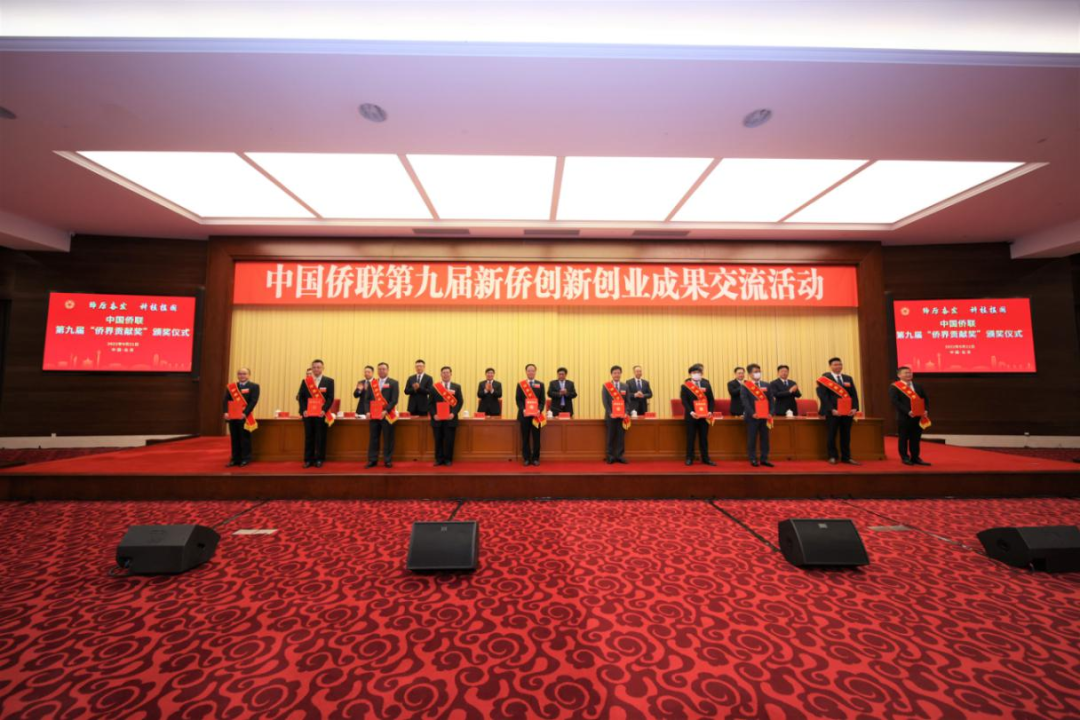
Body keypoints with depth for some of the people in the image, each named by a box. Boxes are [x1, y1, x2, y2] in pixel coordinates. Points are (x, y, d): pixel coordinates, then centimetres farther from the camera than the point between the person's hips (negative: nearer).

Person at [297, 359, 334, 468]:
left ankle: (319, 459, 9)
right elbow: (301, 397, 7)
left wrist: (324, 410, -14)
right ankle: (308, 460, 14)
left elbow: (330, 398, -2)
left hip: (321, 414, -2)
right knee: (308, 437, 7)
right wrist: (303, 410, -6)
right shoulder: (305, 381, 11)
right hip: (308, 413, 2)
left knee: (320, 438, 2)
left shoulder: (329, 381, 3)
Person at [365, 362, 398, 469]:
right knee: (373, 438, 6)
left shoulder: (393, 383, 0)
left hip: (387, 415, -3)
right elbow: (368, 399, 11)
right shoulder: (372, 383, 13)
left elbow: (394, 400, -7)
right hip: (373, 415, 4)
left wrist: (386, 411, -17)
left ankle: (388, 460, 9)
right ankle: (372, 460, 14)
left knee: (388, 439, 2)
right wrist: (368, 411, -3)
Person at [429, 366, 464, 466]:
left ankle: (448, 460, 12)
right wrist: (434, 414, -8)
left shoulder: (456, 387, 6)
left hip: (450, 418, -1)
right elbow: (430, 403, 5)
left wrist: (453, 413, -10)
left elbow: (460, 402, 2)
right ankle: (439, 459, 15)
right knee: (438, 440, 5)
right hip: (437, 418, 1)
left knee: (449, 440, 1)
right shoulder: (434, 387, 8)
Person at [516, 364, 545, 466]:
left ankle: (535, 458, 11)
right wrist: (522, 410, -14)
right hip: (524, 414, 0)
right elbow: (518, 400, 2)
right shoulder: (520, 384, 8)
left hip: (536, 414, 1)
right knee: (525, 438, 3)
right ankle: (526, 459, 11)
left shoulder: (540, 384, 10)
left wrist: (539, 410, -12)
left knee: (536, 438, 3)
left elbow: (542, 400, 5)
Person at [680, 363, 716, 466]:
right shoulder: (685, 385, -2)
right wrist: (691, 412, -19)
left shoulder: (706, 384, 8)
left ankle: (705, 458, 18)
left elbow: (711, 400, 7)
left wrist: (710, 411, -8)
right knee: (690, 437, 4)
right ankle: (689, 458, 12)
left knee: (704, 437, 9)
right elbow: (684, 401, -7)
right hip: (691, 415, -3)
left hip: (704, 415, 3)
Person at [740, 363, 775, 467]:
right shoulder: (745, 386, -2)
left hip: (765, 416, 4)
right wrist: (752, 413, -20)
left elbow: (771, 400, 8)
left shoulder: (766, 385, 11)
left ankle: (764, 459, 16)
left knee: (765, 438, 8)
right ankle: (753, 459, 10)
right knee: (752, 438, 2)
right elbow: (745, 401, -11)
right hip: (752, 416, -4)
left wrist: (771, 412, -5)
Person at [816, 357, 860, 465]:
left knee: (846, 435, 10)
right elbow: (823, 396, -11)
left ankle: (846, 457, 19)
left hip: (847, 411, 5)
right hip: (832, 412, -5)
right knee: (831, 435, 3)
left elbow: (854, 394, 8)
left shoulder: (848, 378, 12)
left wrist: (854, 408, -5)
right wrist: (832, 409, -18)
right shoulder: (824, 378, -5)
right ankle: (832, 457, 14)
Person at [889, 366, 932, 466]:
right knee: (904, 438, 3)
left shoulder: (918, 386, 14)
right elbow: (894, 401, -14)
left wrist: (926, 410, -3)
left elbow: (926, 399, 13)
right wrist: (907, 411, -20)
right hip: (904, 417, -5)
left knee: (916, 439, 10)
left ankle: (915, 458, 19)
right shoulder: (894, 387, -6)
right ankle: (905, 458, 12)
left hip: (918, 417, 5)